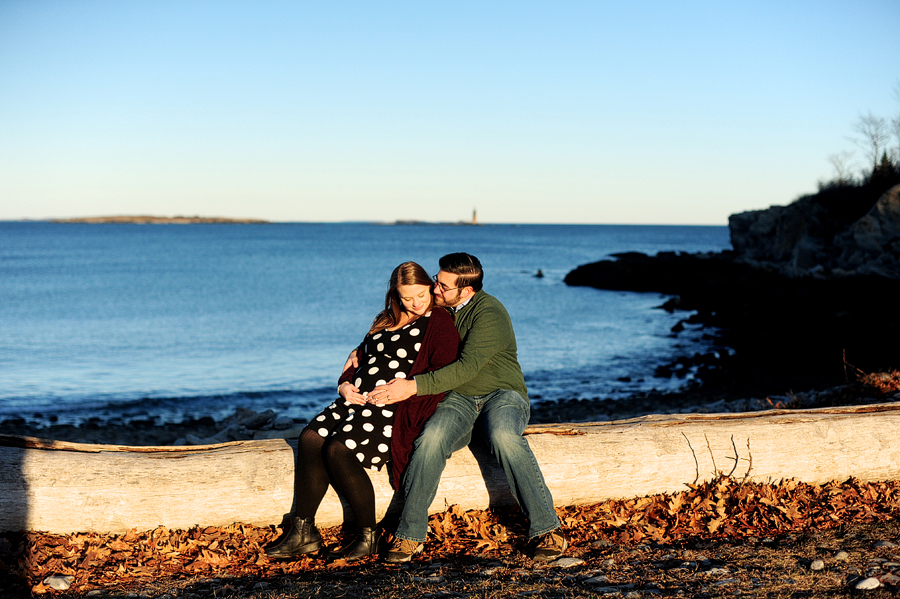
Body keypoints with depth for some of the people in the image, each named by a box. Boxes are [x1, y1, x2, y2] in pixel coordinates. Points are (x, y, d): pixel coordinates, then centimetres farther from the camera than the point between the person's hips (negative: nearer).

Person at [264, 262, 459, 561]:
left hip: (395, 410, -8)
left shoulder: (439, 323, 0)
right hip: (358, 400, 8)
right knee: (311, 438, -16)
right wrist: (345, 384, 9)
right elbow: (360, 357, 28)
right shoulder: (386, 321, 23)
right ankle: (303, 531, -16)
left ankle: (368, 535, -15)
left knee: (339, 449, -27)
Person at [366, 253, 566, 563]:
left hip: (502, 396, -4)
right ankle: (410, 534, -25)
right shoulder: (437, 308, 8)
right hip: (458, 400, 4)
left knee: (503, 436, -39)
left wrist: (412, 386, -29)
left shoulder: (490, 314, -14)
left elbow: (466, 367, -24)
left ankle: (547, 530, -31)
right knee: (432, 438, -31)